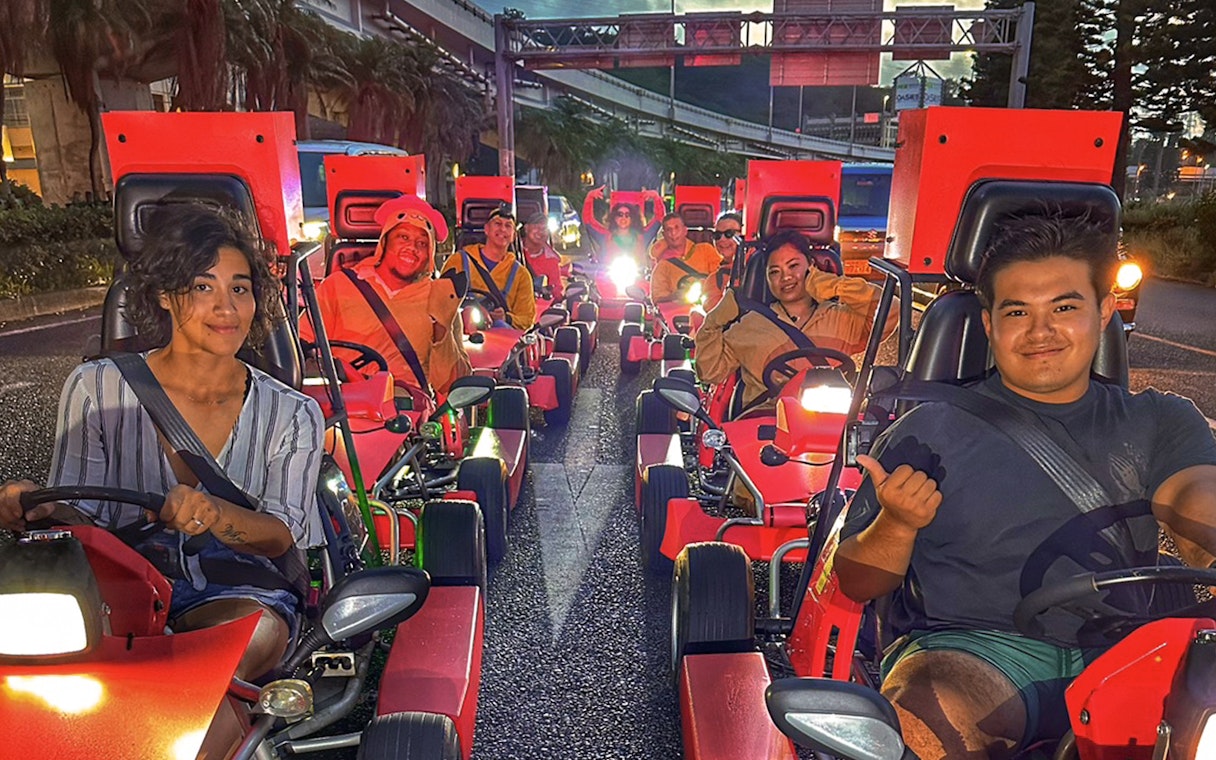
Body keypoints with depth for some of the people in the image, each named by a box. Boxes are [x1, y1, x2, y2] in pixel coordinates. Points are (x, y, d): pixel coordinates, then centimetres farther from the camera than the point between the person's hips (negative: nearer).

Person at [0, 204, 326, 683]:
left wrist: (214, 514, -28)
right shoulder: (95, 390, 4)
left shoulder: (292, 415, 3)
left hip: (241, 593, -1)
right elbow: (81, 517, 4)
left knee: (255, 632, -36)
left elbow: (282, 536, -7)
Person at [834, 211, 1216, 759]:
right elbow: (854, 584, 8)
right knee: (931, 706, -34)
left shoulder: (1160, 424, 15)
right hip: (968, 649, -2)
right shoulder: (931, 431, 7)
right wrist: (897, 525, -13)